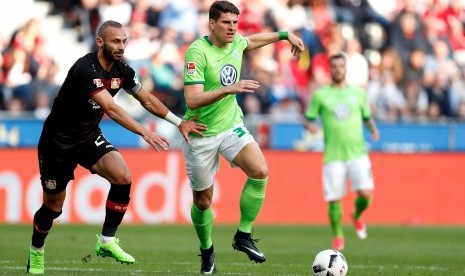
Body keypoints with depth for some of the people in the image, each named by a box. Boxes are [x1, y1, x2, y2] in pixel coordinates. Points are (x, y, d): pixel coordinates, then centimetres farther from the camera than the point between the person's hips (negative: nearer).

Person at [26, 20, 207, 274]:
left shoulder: (122, 70, -5)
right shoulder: (85, 69, -29)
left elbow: (147, 100, 10)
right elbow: (111, 108, -38)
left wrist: (180, 123, 7)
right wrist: (145, 132, -45)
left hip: (89, 137, 6)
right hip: (58, 141, -6)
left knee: (123, 178, -19)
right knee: (53, 206, 3)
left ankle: (106, 241, -6)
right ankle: (36, 251, 31)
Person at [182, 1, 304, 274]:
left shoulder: (236, 42, -1)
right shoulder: (197, 52, -21)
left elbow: (252, 40, 27)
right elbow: (193, 100, -29)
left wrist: (285, 34, 26)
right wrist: (229, 89, -38)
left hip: (231, 125, 5)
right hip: (201, 134, -5)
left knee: (260, 171, -20)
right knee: (202, 201, 5)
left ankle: (243, 236, -7)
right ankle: (207, 251, 32)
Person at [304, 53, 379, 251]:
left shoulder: (358, 93, 10)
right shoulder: (320, 95, 5)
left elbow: (367, 117, 20)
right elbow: (308, 119, 8)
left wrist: (373, 129, -2)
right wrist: (310, 126, -15)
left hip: (357, 153, 1)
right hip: (333, 156, -1)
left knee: (365, 194, -15)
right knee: (334, 200, -3)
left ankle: (357, 217, 19)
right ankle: (337, 237, 19)